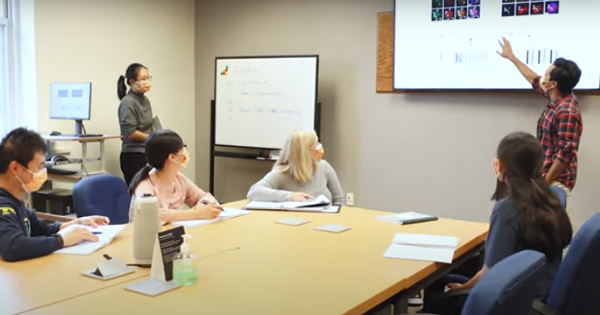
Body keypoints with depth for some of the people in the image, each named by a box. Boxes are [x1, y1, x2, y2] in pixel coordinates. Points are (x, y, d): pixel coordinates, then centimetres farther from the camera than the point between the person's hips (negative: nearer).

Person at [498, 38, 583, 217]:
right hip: (550, 176, 10)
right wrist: (511, 57, 31)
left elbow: (566, 153, -25)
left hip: (556, 180, -10)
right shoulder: (557, 99, 6)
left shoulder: (566, 111, -22)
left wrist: (545, 182, -22)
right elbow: (535, 80, 24)